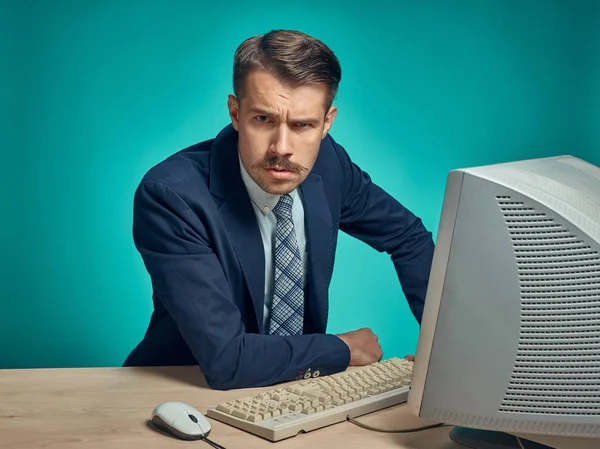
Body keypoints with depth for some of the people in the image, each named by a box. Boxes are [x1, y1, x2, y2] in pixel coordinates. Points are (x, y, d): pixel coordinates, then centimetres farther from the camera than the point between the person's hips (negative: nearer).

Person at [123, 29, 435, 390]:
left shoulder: (327, 162, -8)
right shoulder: (171, 195, -25)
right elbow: (225, 359, -29)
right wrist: (343, 349, -15)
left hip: (295, 390, 4)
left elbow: (407, 236, 9)